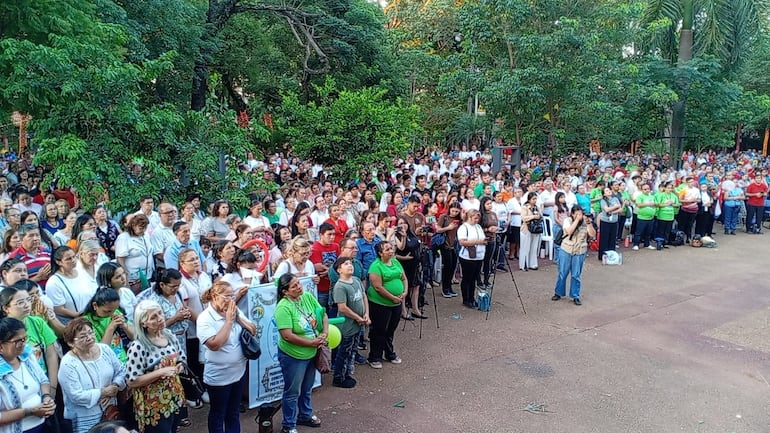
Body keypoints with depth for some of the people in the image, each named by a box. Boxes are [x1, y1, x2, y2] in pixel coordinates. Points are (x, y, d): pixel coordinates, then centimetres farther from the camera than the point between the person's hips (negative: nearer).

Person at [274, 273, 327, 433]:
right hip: (292, 356, -6)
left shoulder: (308, 296, -5)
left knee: (307, 389, 25)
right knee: (292, 392, 11)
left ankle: (305, 415, 47)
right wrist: (312, 343, -22)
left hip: (311, 354, 7)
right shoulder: (284, 307, -25)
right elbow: (287, 336, -29)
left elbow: (323, 315, 4)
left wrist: (325, 333, -13)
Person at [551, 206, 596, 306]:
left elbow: (593, 234, -11)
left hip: (579, 253, 1)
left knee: (576, 275, 5)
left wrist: (589, 223, -21)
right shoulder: (567, 220, -6)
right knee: (562, 273, 9)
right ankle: (558, 293, 24)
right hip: (566, 250, -1)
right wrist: (577, 220, -24)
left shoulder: (585, 222, -1)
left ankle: (575, 296, 16)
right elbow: (569, 231, -23)